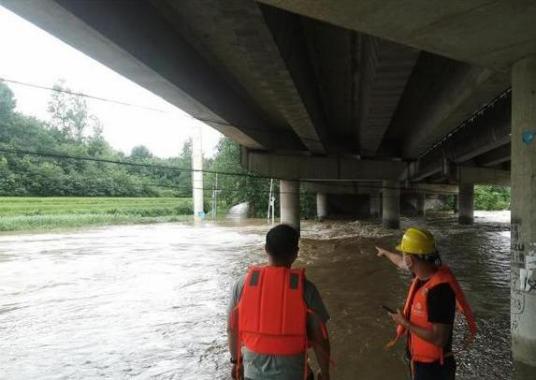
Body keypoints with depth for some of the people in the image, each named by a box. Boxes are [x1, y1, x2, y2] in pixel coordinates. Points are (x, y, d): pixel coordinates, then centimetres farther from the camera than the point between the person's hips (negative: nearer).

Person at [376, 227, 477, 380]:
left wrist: (405, 323, -20)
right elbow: (402, 263, 17)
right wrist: (385, 252, 34)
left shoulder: (439, 290, -32)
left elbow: (439, 339, -30)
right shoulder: (425, 272, -6)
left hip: (433, 367, -8)